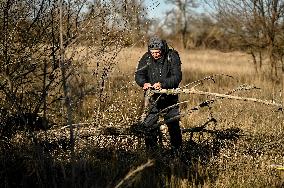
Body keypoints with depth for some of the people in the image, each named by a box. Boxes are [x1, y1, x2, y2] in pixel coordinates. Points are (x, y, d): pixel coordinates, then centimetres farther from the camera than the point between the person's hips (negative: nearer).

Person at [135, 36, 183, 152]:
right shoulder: (146, 58, -4)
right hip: (152, 98, 1)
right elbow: (138, 75, -7)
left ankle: (177, 150, 19)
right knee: (148, 126, -4)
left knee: (173, 125, 4)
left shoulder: (172, 56, -11)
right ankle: (151, 151, 9)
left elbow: (177, 77, -19)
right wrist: (144, 83, -30)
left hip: (169, 97, -1)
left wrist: (162, 84, -34)